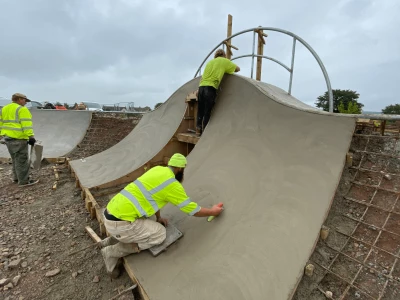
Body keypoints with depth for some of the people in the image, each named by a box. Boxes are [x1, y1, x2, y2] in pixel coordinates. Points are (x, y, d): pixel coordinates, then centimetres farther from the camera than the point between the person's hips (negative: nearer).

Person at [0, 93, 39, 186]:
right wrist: (31, 137, -20)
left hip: (8, 137, 9)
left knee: (15, 159, 19)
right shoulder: (22, 109, -10)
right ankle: (24, 181, 1)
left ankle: (16, 178, 27)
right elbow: (26, 124, -19)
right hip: (18, 138, -9)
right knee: (22, 160, -4)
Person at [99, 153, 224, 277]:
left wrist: (158, 218, 22)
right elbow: (192, 210, -4)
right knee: (159, 233, 2)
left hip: (111, 213, 9)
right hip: (119, 222, -9)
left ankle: (110, 241, 22)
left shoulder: (157, 169, 10)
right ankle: (112, 252, 6)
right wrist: (213, 211, 12)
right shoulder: (173, 185, -14)